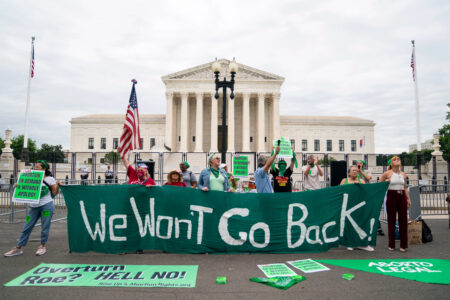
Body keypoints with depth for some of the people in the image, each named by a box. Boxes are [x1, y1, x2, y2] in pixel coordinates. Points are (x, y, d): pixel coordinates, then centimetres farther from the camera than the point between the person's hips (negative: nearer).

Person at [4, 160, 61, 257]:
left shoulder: (49, 179, -3)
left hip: (46, 205, -4)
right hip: (34, 206, 4)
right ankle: (18, 248, 15)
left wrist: (58, 185, -20)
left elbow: (55, 193, -2)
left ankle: (42, 246, 19)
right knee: (26, 227, 6)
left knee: (44, 227, 3)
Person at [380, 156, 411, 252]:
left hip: (402, 197, 4)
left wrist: (408, 199, 12)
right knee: (391, 220, 2)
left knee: (403, 220, 2)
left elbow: (405, 187, 16)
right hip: (391, 196, -4)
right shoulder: (387, 173, -3)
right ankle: (391, 245, 13)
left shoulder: (403, 174, 10)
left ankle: (403, 245, 13)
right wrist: (385, 182, -13)